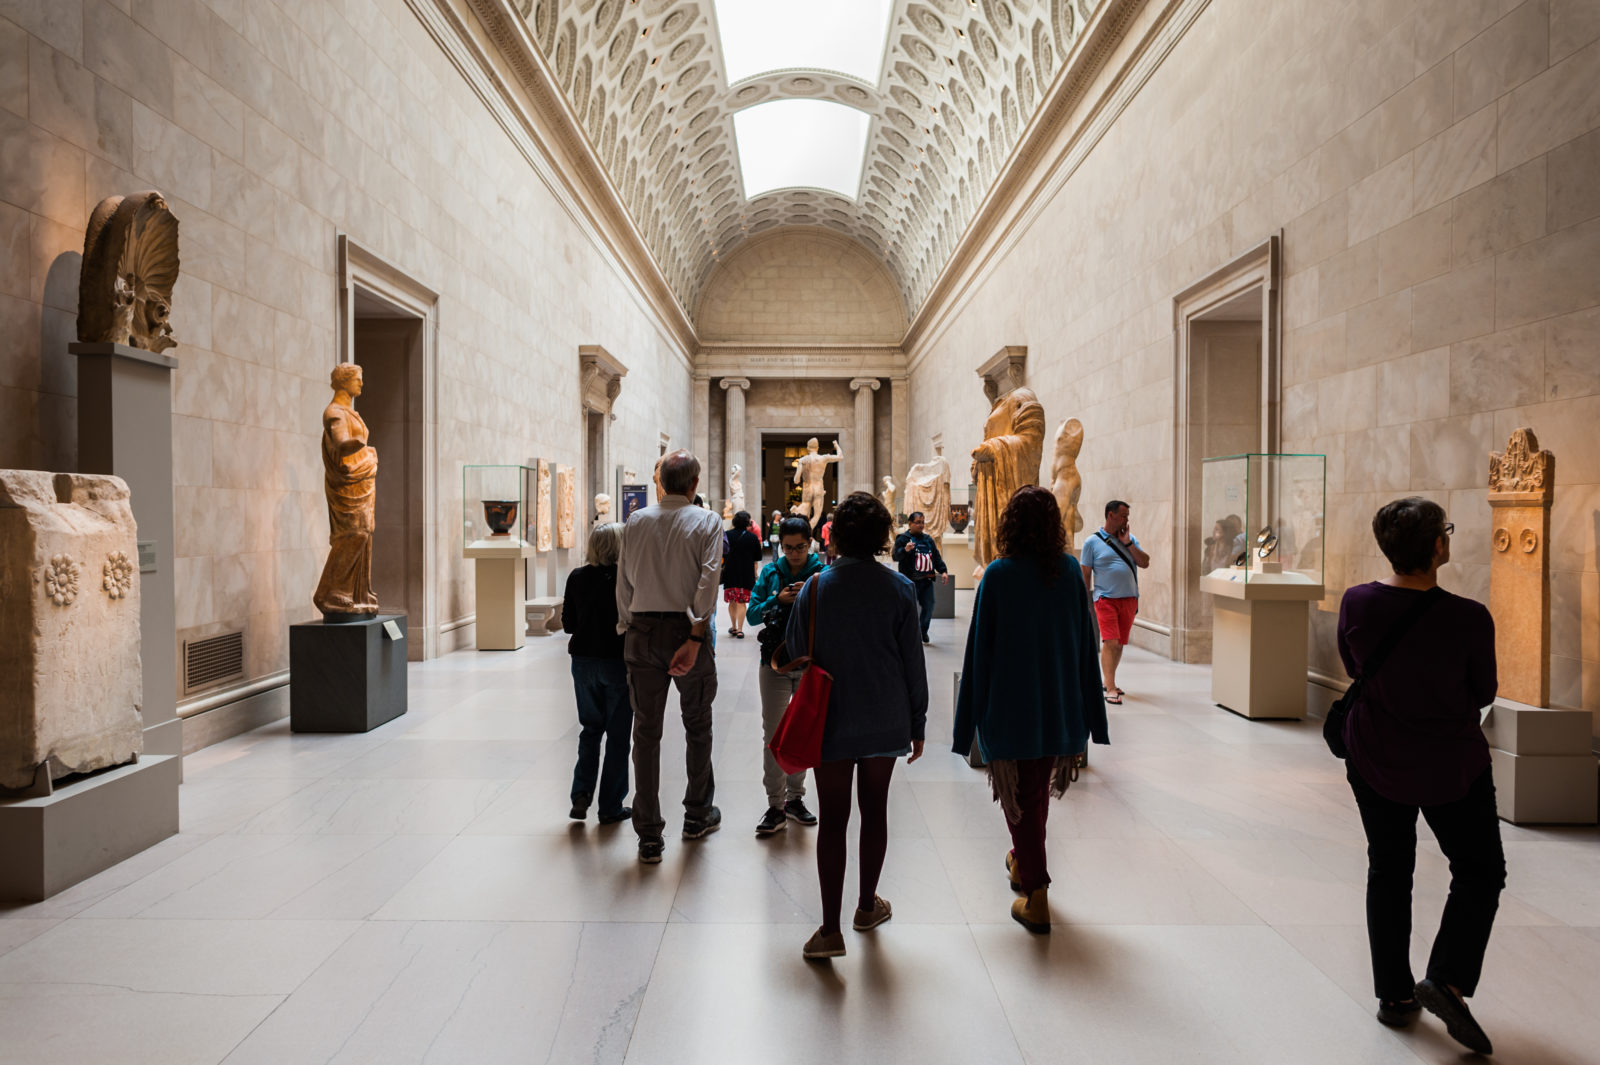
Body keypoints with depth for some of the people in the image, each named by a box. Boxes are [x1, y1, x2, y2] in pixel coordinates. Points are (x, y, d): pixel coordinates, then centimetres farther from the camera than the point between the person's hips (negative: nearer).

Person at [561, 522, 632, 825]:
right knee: (617, 734, 8)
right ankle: (611, 807, 14)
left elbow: (568, 624, 3)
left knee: (590, 729, 20)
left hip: (583, 661, 4)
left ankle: (581, 795, 10)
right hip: (618, 662, -4)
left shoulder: (576, 578, -1)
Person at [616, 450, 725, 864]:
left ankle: (649, 835, 12)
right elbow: (708, 581, -14)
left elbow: (624, 581, 6)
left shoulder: (636, 522, 6)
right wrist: (695, 638, -16)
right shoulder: (707, 522, -3)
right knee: (697, 725, 16)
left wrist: (626, 628, 14)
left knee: (646, 732, 7)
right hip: (686, 628, -2)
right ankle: (697, 814, 31)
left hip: (642, 631, 2)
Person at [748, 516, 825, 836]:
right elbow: (753, 613, -2)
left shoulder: (822, 573, -4)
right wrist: (777, 600, -17)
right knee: (773, 734, -1)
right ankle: (776, 807, 7)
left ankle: (795, 798, 29)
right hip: (775, 662, 0)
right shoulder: (770, 572, 2)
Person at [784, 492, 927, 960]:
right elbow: (913, 662, -2)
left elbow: (795, 651, 1)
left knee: (832, 819, 4)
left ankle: (831, 929, 4)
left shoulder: (815, 587, -7)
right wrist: (917, 723, 7)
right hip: (885, 720, 1)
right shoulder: (899, 588, -6)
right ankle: (867, 906, 32)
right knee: (874, 810, 16)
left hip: (832, 719, -1)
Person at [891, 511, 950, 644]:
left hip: (927, 580, 6)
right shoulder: (903, 538, -4)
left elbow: (937, 557, 19)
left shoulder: (928, 539, 15)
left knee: (929, 607, 6)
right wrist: (905, 550, -34)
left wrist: (943, 571, 7)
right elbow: (895, 556, -14)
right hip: (911, 581, -6)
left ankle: (923, 633, 22)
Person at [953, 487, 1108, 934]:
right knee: (1040, 789, 23)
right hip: (1059, 706, 5)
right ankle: (1023, 863, 44)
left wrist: (976, 713, -2)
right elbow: (1084, 642, 2)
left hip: (1010, 704, -4)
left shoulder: (998, 575, -13)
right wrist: (1080, 710, 10)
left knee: (1018, 795, 7)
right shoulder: (1071, 571, -3)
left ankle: (1036, 898, 6)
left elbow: (981, 646, -10)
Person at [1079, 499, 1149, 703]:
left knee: (1120, 644, 10)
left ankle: (1109, 681, 24)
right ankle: (1110, 689, -12)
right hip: (1106, 599, -4)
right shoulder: (1092, 542, 0)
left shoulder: (1130, 538, 12)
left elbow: (1145, 563, 3)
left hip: (1129, 599, 5)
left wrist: (1128, 543, -5)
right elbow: (1085, 575, 1)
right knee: (1110, 642, -13)